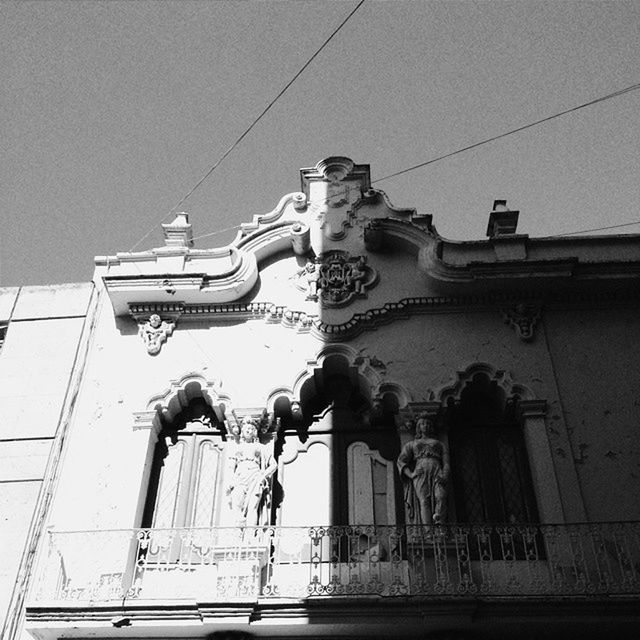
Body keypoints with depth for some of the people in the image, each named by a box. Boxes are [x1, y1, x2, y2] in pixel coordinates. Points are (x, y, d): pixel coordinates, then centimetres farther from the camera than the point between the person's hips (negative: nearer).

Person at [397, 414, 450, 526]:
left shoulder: (440, 444, 30)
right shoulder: (411, 444, 28)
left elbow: (446, 462, 15)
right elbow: (401, 461, 14)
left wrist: (445, 475, -8)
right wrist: (410, 474, -7)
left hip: (437, 472, 1)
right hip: (420, 473, -1)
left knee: (440, 496, -30)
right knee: (424, 501, -26)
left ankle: (438, 524, -50)